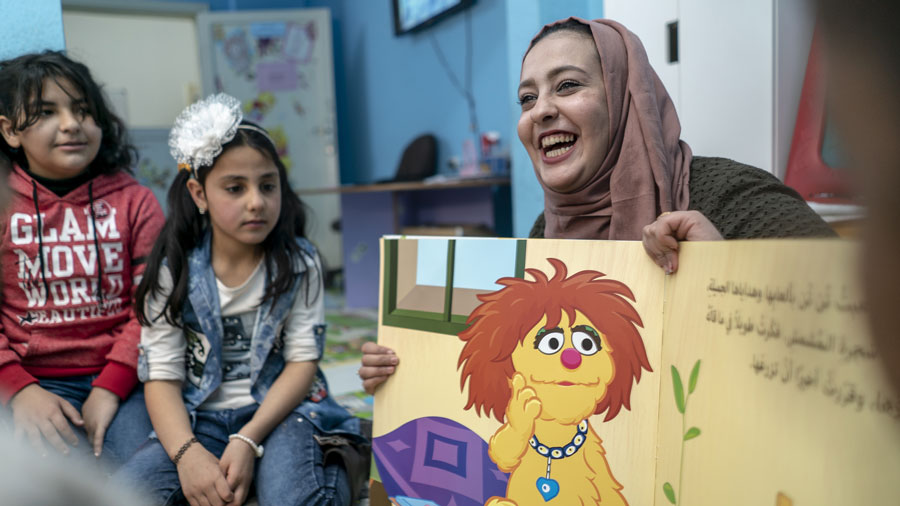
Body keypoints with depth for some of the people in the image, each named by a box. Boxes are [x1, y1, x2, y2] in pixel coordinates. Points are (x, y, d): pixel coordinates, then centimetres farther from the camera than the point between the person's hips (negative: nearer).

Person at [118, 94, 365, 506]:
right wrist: (188, 453, -24)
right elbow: (161, 376, -5)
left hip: (280, 408, -2)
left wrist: (247, 441, -19)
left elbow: (303, 360, -6)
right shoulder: (174, 271, -2)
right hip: (198, 417, 3)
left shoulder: (298, 263, -2)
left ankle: (338, 468, -5)